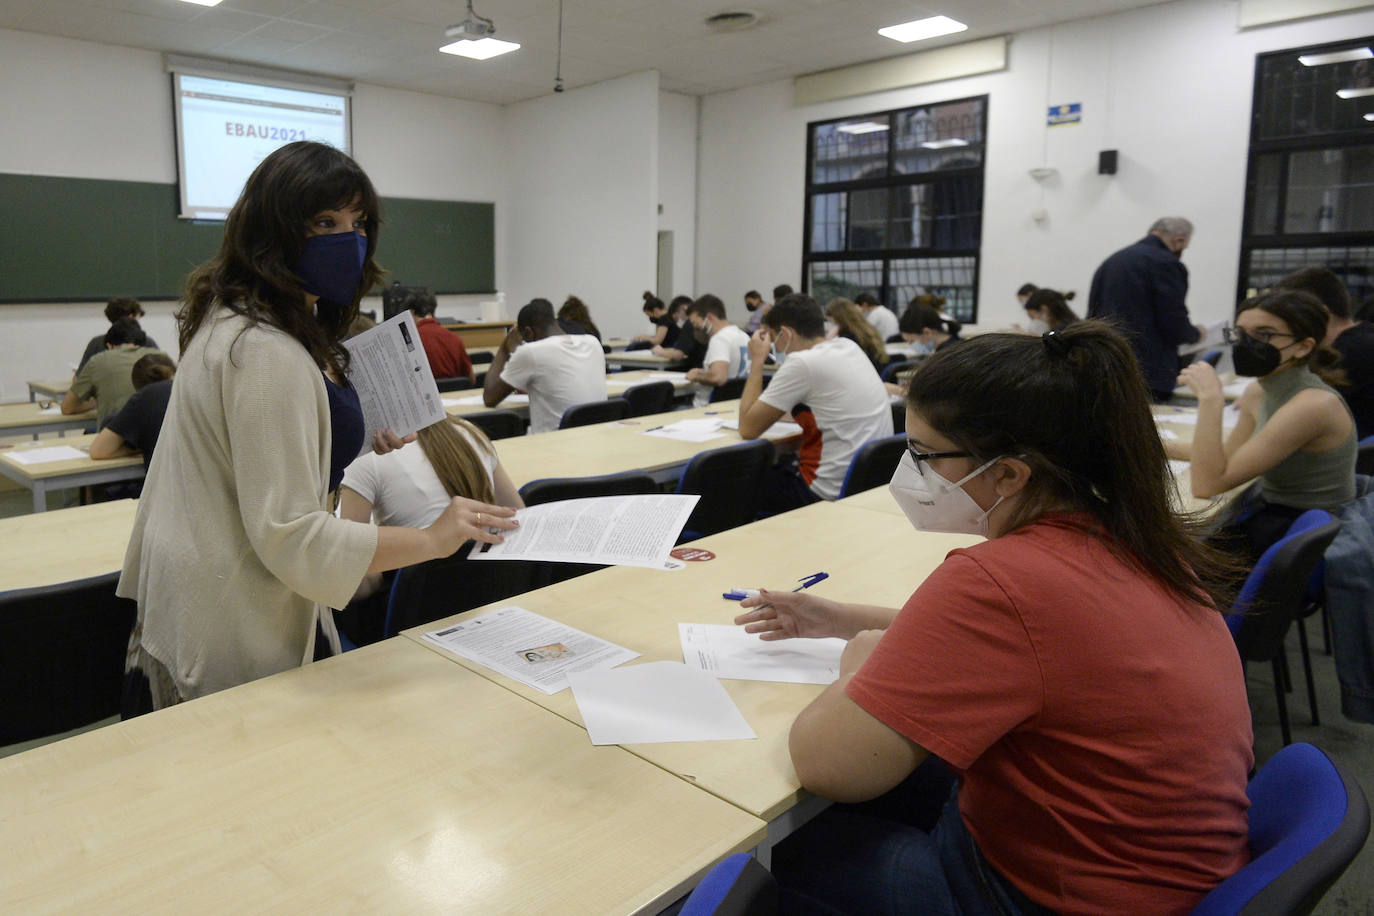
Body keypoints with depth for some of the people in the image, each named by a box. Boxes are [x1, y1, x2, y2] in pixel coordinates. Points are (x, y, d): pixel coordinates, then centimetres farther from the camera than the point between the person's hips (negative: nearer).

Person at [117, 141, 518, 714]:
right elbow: (290, 537, -29)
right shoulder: (268, 353, -27)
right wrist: (432, 540, -30)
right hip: (240, 639, -11)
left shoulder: (232, 318, 8)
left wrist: (356, 441, 9)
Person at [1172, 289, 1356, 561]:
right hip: (1271, 520, 8)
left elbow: (1208, 485, -28)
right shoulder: (1257, 391, 1)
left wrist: (1210, 398, -27)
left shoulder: (1315, 404, -24)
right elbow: (1229, 453, 19)